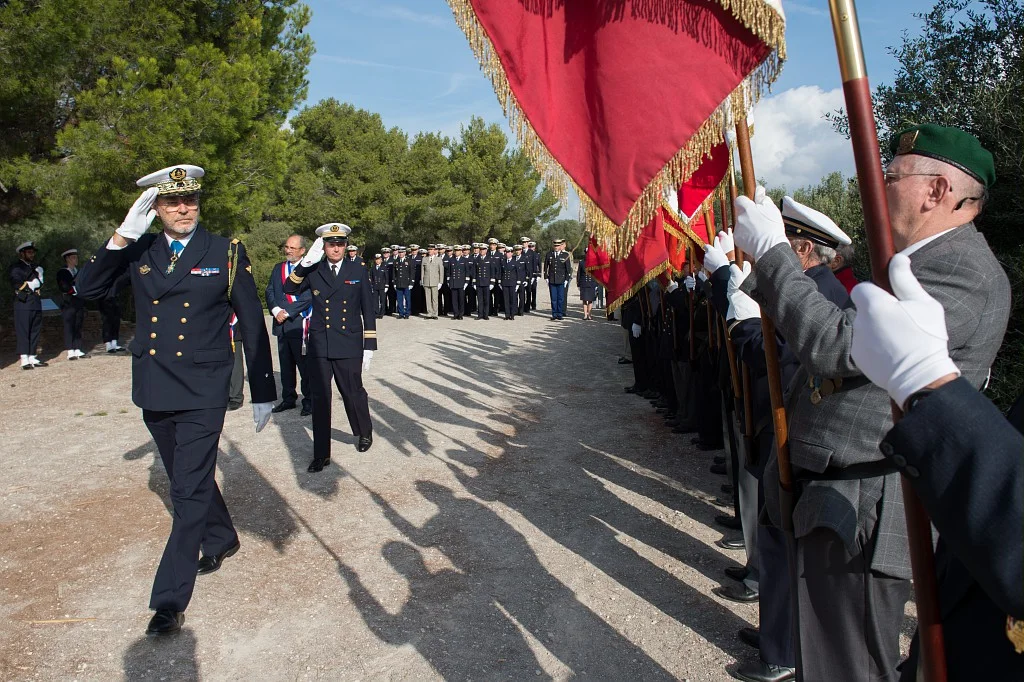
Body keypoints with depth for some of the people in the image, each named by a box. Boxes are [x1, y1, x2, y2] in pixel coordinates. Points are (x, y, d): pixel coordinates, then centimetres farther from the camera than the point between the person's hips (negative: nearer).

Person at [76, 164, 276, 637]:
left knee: (191, 491, -3)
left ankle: (170, 599, 8)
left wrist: (263, 393, -2)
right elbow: (87, 290, -5)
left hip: (202, 394, -4)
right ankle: (221, 541, 44)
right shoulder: (138, 252, 5)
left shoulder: (226, 253, -4)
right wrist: (123, 235, -15)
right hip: (155, 392, 4)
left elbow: (253, 325, -2)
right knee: (187, 479, 20)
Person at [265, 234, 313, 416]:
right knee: (285, 365, 14)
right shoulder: (278, 268, 14)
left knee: (305, 365, 0)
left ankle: (309, 401, 9)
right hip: (281, 325, 7)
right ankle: (288, 399, 24)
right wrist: (276, 310, -7)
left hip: (300, 324, -6)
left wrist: (287, 312, -14)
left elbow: (308, 297, -14)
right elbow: (269, 292, 10)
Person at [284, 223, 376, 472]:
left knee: (353, 393, 8)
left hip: (349, 347, -1)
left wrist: (369, 347, 0)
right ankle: (321, 453, 14)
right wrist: (306, 263, -15)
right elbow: (289, 289, -6)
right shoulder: (313, 271, 6)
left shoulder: (358, 271, 4)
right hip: (319, 346, 1)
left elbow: (368, 310, 4)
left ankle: (364, 433, 37)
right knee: (320, 399, 4)